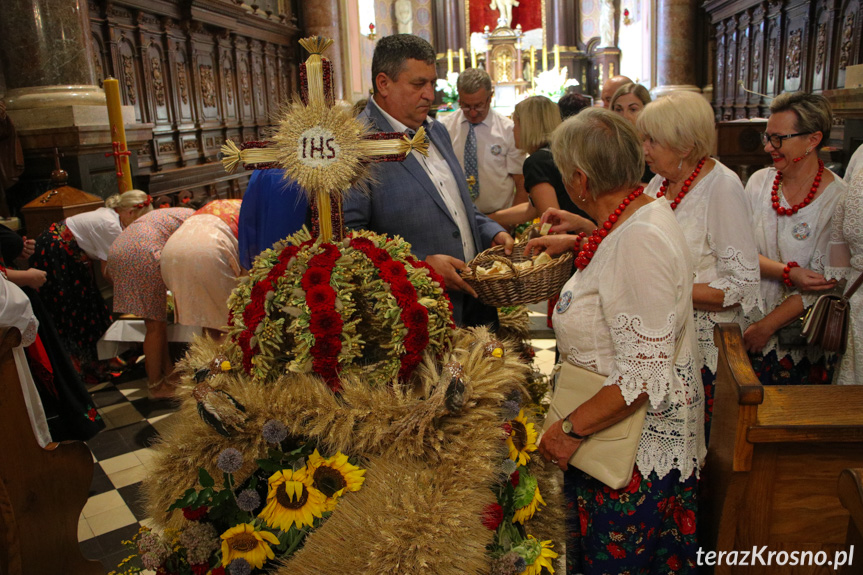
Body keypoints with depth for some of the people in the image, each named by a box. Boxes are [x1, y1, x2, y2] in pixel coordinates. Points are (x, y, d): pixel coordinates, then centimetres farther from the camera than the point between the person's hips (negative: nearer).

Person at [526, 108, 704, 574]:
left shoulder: (640, 243, -28)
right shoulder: (647, 210, 2)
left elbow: (647, 378, -29)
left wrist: (571, 429, -23)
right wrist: (575, 242, 29)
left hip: (635, 443, -9)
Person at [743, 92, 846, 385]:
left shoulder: (839, 198, -12)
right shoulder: (760, 182, 1)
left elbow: (822, 284, -13)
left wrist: (767, 326, -14)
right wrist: (788, 272, -21)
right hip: (750, 323, 3)